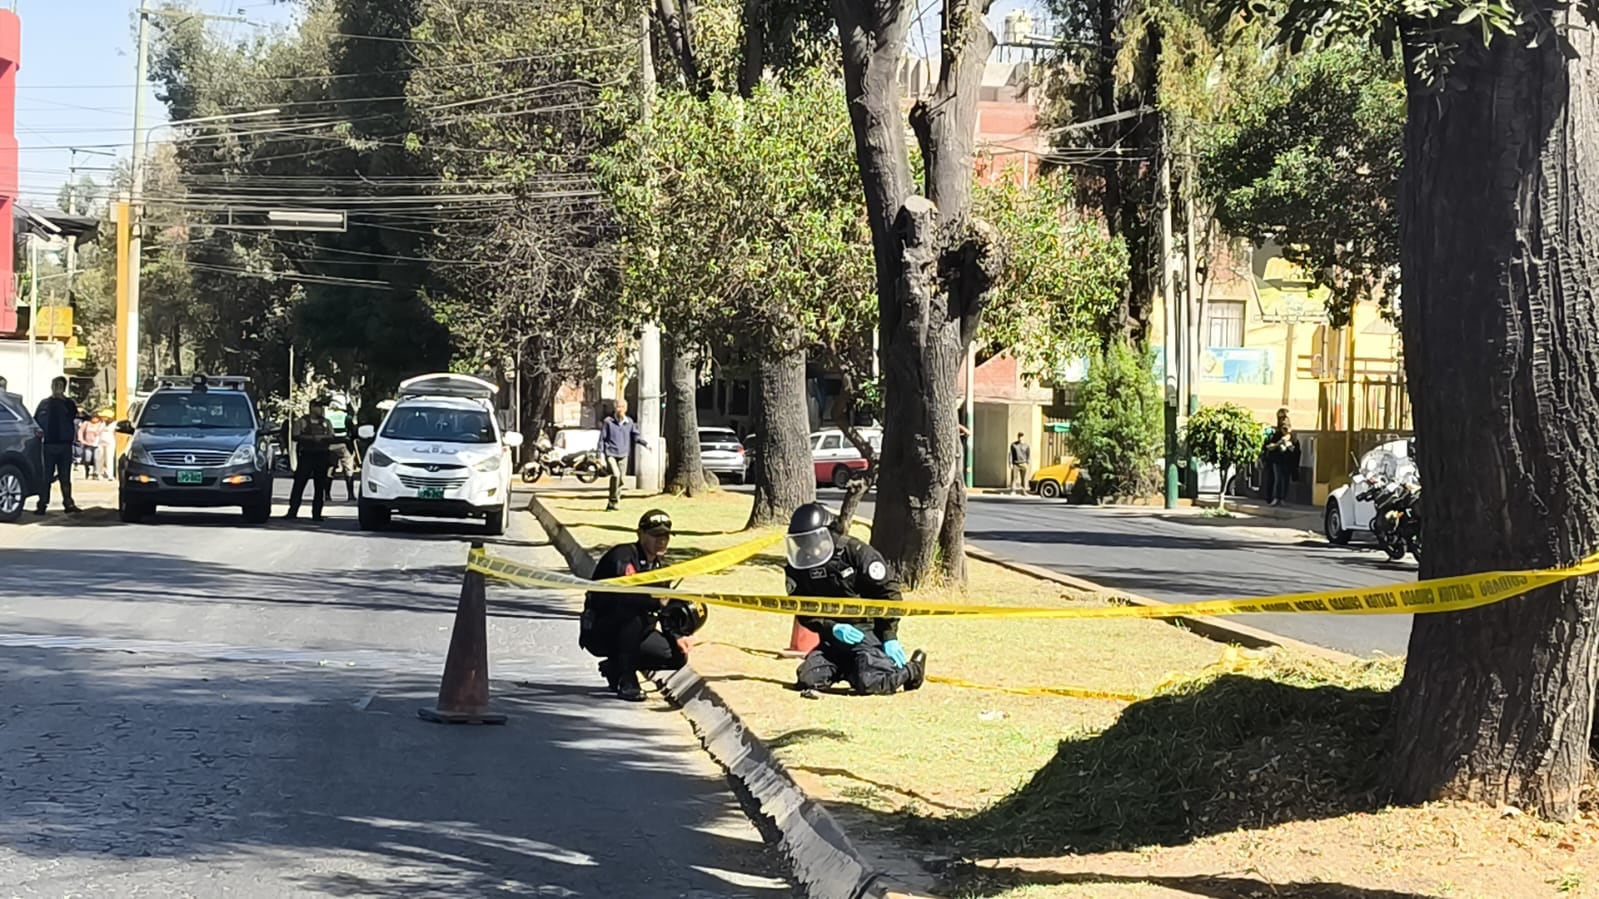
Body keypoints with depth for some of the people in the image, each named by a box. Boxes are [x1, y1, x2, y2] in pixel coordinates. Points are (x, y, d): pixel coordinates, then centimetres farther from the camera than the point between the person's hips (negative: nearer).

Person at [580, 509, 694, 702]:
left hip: (633, 633, 8)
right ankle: (626, 680, -26)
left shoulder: (660, 566, 8)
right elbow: (625, 593, -37)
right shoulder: (622, 556, -19)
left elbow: (667, 610, 9)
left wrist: (677, 636, -7)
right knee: (632, 614, -37)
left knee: (678, 656, -4)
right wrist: (658, 601, -29)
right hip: (598, 633, -8)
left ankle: (615, 667, 11)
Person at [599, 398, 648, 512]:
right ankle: (614, 500, -12)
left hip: (623, 455, 4)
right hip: (610, 454, -4)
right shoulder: (608, 422, -4)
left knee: (621, 479, 5)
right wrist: (600, 455, -5)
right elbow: (602, 439, -1)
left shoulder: (629, 422, 6)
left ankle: (612, 504, 18)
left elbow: (636, 435, 5)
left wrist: (645, 443, -12)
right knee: (615, 474, -23)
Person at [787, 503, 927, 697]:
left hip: (866, 629, -5)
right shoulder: (798, 567, -1)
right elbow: (804, 611, 0)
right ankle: (846, 668, 15)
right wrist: (833, 628, -18)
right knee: (808, 679, -14)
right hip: (833, 636, 5)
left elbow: (889, 591, -11)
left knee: (869, 682, -26)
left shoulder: (855, 552, -15)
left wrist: (890, 637, -15)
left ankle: (912, 671, 5)